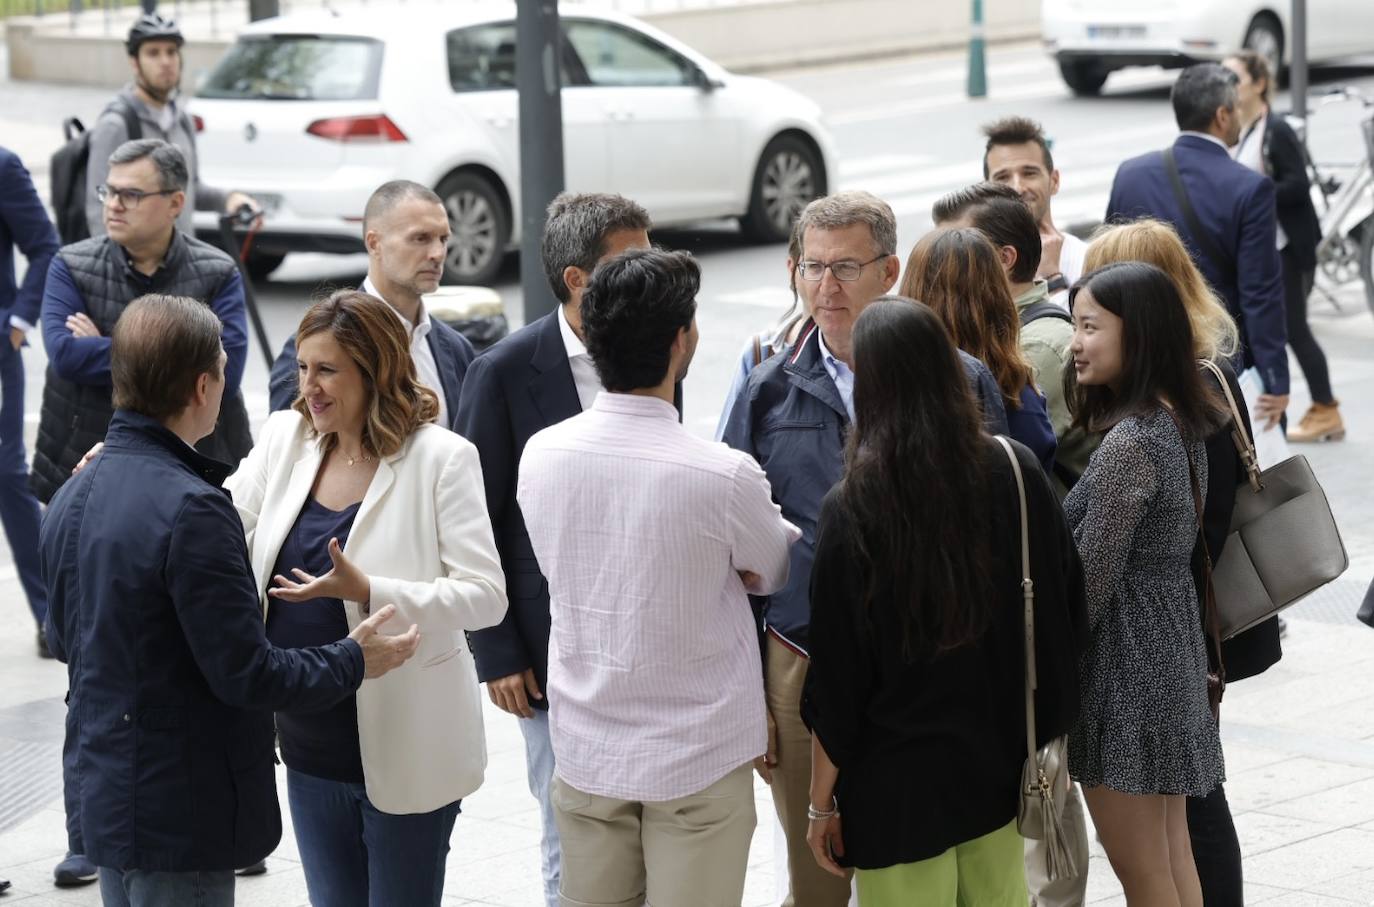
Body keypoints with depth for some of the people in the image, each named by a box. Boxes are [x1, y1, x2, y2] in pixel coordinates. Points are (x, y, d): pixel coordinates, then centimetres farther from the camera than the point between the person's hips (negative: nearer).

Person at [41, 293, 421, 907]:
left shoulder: (70, 498, 4)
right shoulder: (191, 510, -23)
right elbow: (245, 673, -21)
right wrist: (354, 662, -7)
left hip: (102, 801, 9)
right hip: (179, 813, -8)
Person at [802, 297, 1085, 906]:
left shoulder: (851, 508, -17)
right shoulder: (1017, 473, -6)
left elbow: (835, 678, -12)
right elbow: (1066, 612, 3)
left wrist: (822, 802, -2)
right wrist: (1046, 734, 17)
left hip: (897, 787, -4)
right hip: (999, 766, 4)